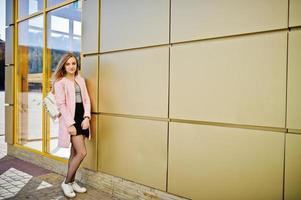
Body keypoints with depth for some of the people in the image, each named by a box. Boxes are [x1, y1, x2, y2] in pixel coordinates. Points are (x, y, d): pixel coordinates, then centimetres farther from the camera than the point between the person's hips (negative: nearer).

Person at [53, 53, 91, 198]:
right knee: (82, 153, -9)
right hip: (70, 119, -6)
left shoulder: (81, 80, 14)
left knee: (75, 153, 12)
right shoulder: (60, 82, -3)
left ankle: (72, 182, 25)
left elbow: (86, 100, 9)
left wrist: (86, 117, -4)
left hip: (82, 118, 6)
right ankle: (66, 183, 9)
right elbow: (61, 104, -10)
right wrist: (70, 124, -17)